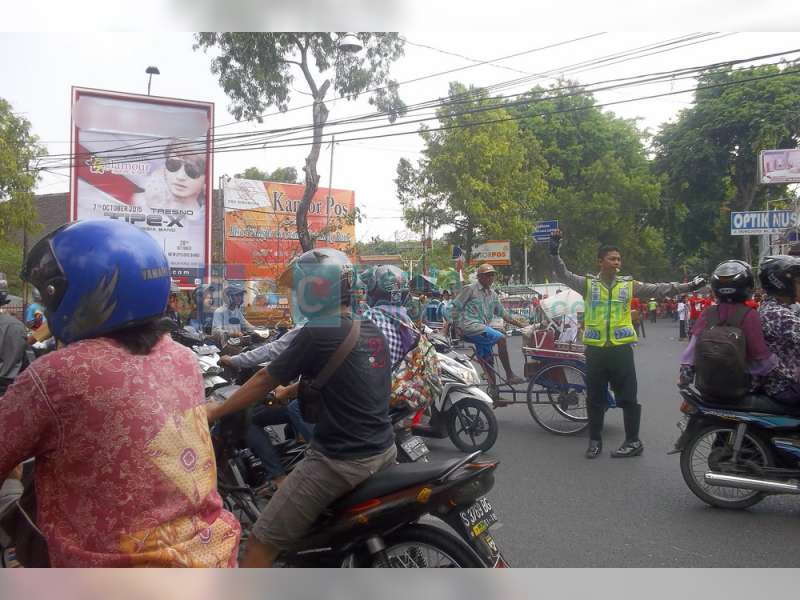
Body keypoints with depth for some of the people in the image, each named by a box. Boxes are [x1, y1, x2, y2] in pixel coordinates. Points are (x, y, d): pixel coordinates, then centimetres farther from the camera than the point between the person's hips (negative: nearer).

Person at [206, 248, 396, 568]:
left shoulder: (317, 335, -14)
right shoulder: (373, 331, 9)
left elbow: (264, 380, -6)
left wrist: (212, 413, 6)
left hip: (339, 461, -8)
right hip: (384, 451, 9)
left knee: (261, 545, -1)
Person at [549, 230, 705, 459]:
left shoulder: (629, 285, 6)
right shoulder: (588, 283, 3)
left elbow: (657, 290, 4)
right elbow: (564, 275, -5)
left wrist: (687, 286, -4)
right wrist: (554, 253, -18)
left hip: (621, 348, 0)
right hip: (595, 349, 0)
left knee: (628, 397, 5)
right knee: (595, 398, 9)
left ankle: (633, 441, 17)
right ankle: (595, 440, 21)